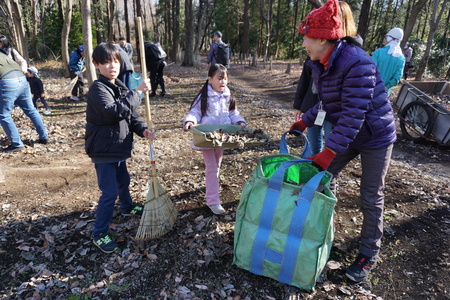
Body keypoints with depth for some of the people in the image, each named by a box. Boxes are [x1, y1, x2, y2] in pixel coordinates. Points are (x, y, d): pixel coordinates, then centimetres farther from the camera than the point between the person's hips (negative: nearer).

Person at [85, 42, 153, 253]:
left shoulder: (120, 87, 8)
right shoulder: (98, 89, -19)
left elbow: (131, 114, 7)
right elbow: (116, 111, -34)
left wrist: (143, 129, -11)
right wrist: (138, 92, -29)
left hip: (118, 145, 9)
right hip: (103, 148, -8)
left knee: (123, 180, 27)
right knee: (110, 192, -5)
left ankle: (127, 207, 53)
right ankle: (99, 233, 11)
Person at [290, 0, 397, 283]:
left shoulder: (357, 62, -28)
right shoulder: (320, 64, -3)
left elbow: (354, 113, -30)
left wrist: (329, 151, -31)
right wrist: (304, 122, 6)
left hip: (375, 136, -7)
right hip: (347, 133, 8)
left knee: (371, 198, 3)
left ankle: (369, 254, 23)